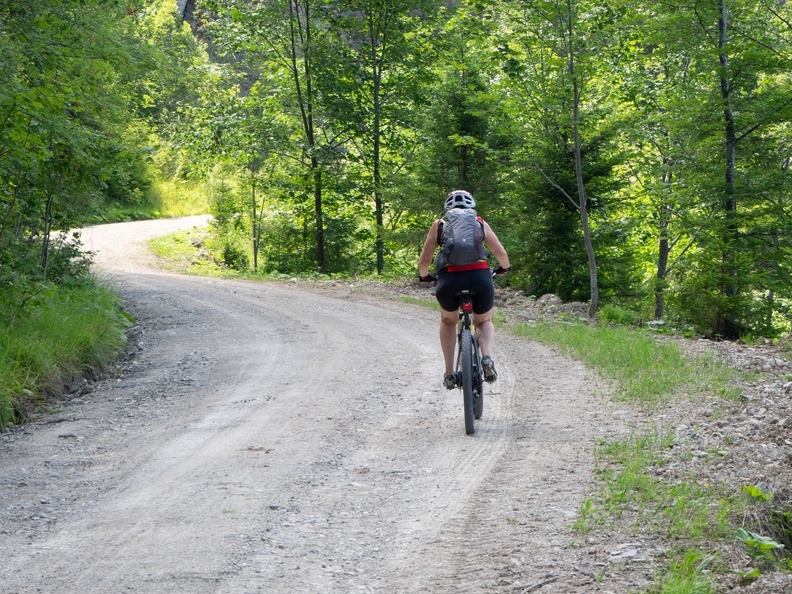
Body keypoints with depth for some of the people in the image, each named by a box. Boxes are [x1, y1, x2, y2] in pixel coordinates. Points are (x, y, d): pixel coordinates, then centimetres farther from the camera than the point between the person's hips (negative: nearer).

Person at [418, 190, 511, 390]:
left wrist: (424, 276, 36)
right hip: (480, 277, 0)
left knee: (448, 321, 30)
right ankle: (487, 357, -3)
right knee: (484, 322, 27)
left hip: (449, 280, 0)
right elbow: (501, 254, 16)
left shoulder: (439, 225, 19)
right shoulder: (480, 223, 20)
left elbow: (424, 261, 16)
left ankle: (449, 373, 20)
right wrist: (504, 268, 38)